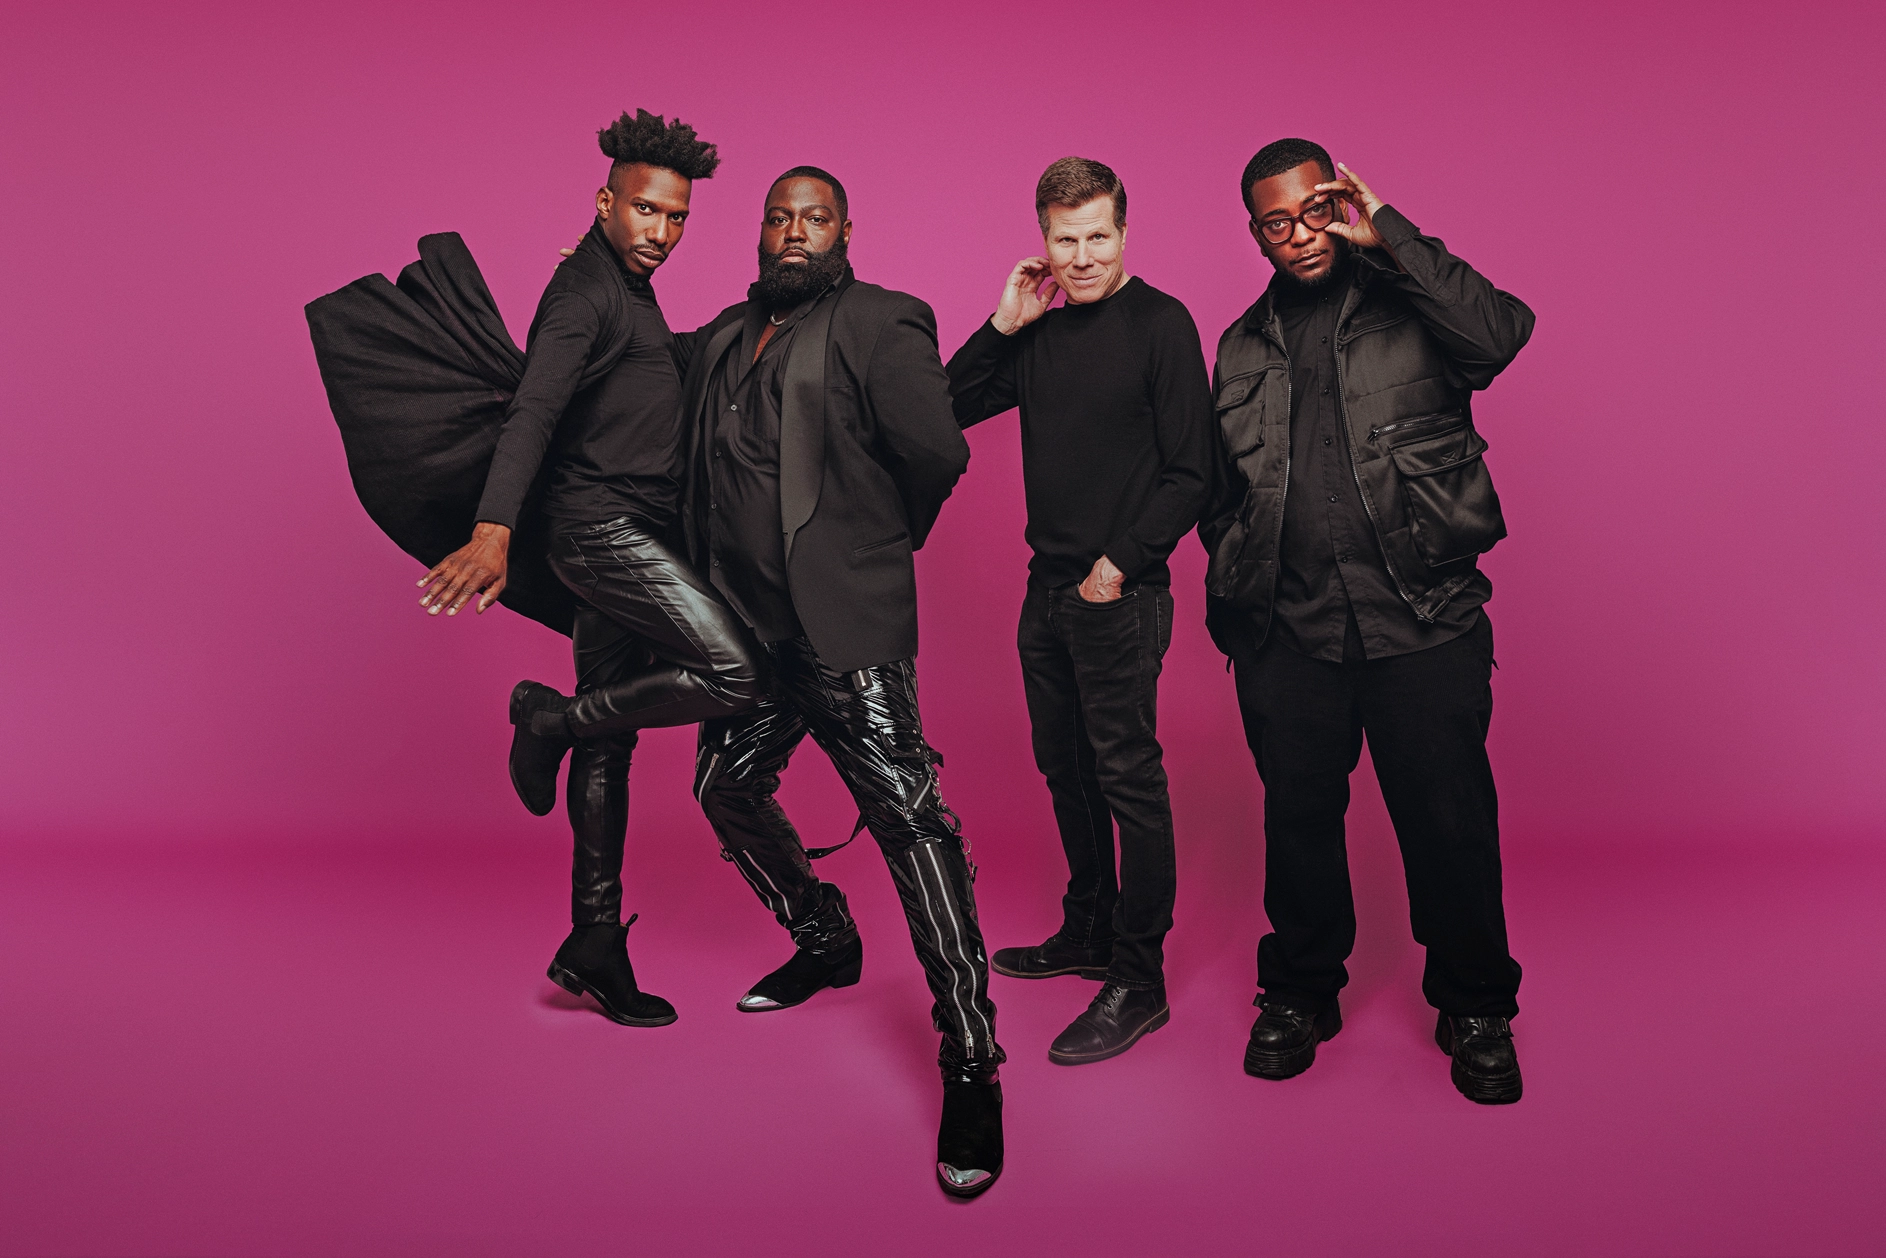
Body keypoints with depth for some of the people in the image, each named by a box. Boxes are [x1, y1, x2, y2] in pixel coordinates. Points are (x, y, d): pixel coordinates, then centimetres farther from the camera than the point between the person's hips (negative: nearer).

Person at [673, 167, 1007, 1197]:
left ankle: (970, 1063, -7)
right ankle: (825, 940, 43)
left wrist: (881, 538, -1)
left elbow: (937, 452, -15)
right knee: (727, 788, 19)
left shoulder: (878, 324, -5)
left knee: (906, 815, -13)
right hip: (745, 621, 8)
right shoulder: (722, 338, 16)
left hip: (844, 625, -8)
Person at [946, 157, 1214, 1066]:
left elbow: (1190, 472, -10)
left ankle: (1138, 982, 5)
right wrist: (1003, 325, 1)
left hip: (1120, 594, -7)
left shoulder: (1161, 325, -7)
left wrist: (1120, 564, -14)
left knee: (1128, 777, -4)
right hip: (1048, 589, 7)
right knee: (1066, 769, 16)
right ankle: (1088, 933, 33)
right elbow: (947, 410, 11)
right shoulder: (1041, 332, 11)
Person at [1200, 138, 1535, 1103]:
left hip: (1425, 624, -2)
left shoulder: (1409, 304, 5)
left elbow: (1498, 335, -18)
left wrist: (1387, 236, -13)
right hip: (1289, 634, 3)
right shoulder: (1243, 346, 15)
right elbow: (1221, 490, 20)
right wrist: (1231, 601, 14)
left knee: (1450, 823, 3)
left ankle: (1475, 1013, 24)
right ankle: (1300, 995, 30)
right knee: (1298, 820, 11)